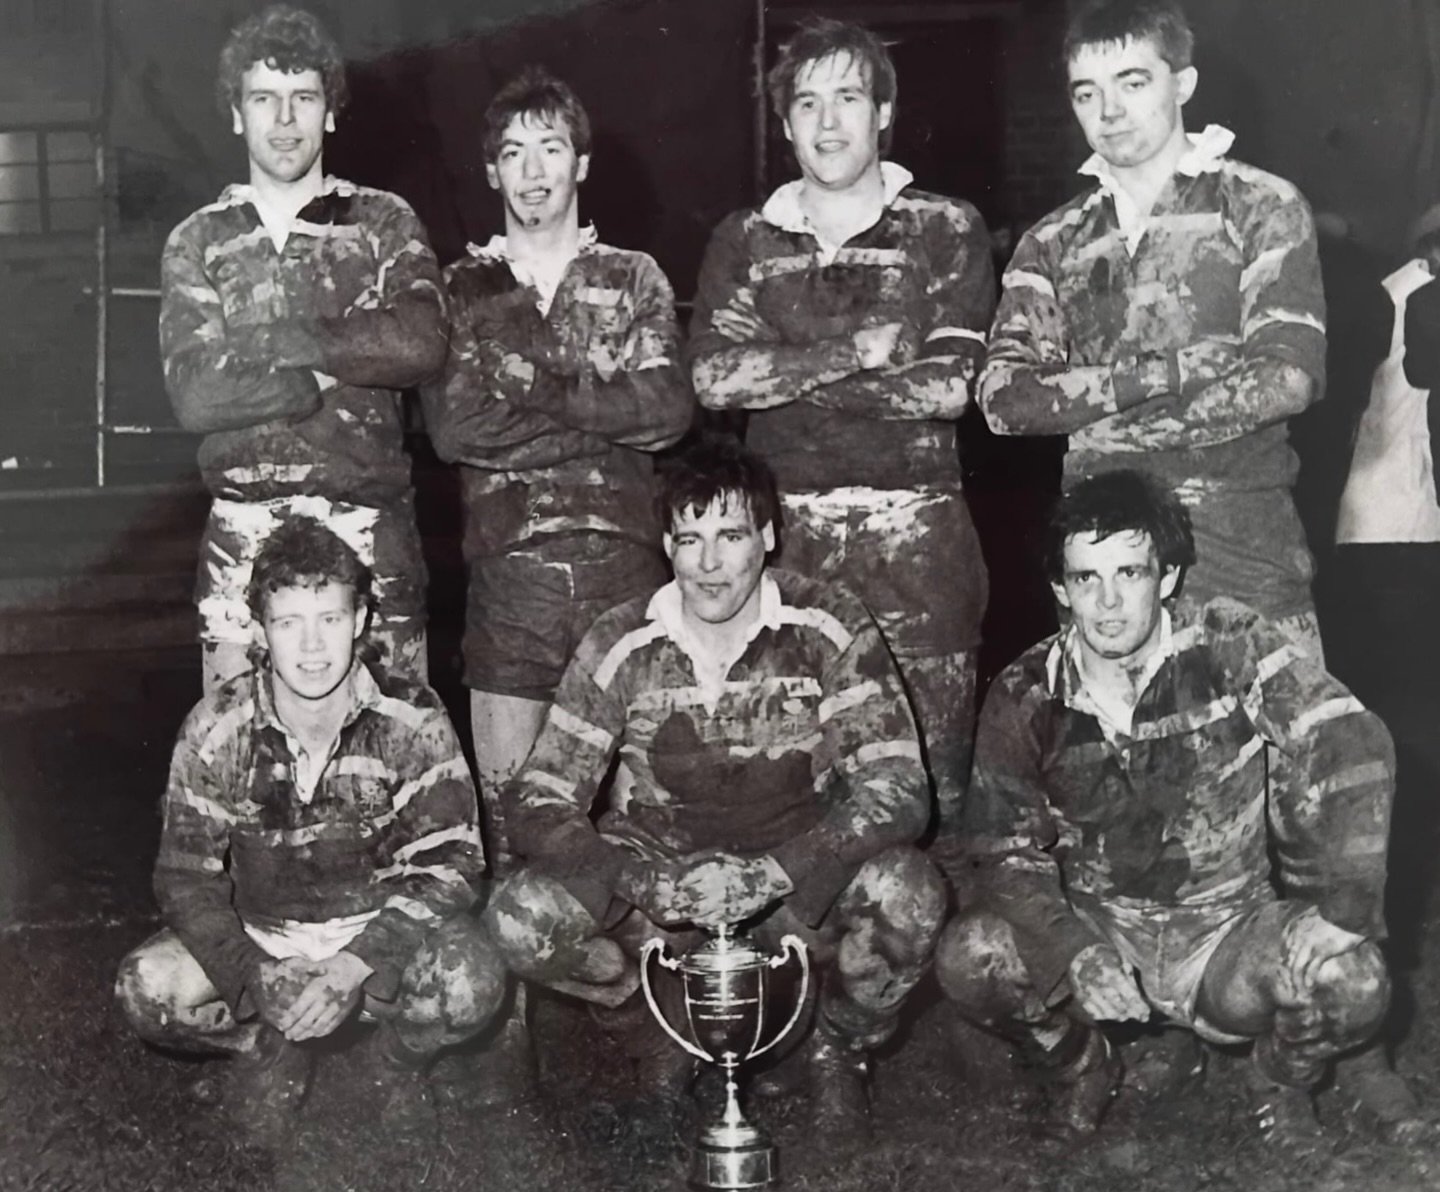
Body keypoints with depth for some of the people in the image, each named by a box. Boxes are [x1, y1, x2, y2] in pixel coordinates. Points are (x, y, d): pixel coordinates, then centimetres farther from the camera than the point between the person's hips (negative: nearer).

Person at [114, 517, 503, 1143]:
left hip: (381, 926, -1)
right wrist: (255, 978, -27)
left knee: (471, 982, -31)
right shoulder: (216, 729, -12)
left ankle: (390, 1058, 5)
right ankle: (271, 1047, 7)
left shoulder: (412, 720, -15)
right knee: (148, 988, -26)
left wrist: (356, 963, -30)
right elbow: (186, 876, -10)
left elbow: (449, 863, -16)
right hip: (258, 935, 1)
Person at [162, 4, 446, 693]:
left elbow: (422, 345, -10)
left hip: (372, 531, -1)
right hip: (242, 533, 1)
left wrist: (270, 342, -9)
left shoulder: (384, 222, 8)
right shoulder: (197, 242, 10)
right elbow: (195, 397, -4)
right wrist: (341, 368, -8)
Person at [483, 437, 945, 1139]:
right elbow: (537, 801, -11)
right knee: (521, 920, -27)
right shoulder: (619, 648, -10)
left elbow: (897, 789, -18)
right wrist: (640, 883, -30)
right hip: (655, 876, 1)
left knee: (908, 893, -33)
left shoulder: (829, 629, -12)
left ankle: (838, 1046, 2)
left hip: (797, 888, -1)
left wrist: (771, 871, -33)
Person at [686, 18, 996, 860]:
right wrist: (859, 350, -10)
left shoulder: (947, 231, 6)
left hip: (916, 535, -2)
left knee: (927, 781, -2)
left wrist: (785, 373, -6)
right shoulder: (744, 242, 13)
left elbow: (949, 385, -7)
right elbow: (714, 377, -2)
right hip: (786, 533, 2)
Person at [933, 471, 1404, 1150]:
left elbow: (1350, 745, -20)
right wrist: (1074, 955, -25)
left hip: (1225, 931, -1)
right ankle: (1078, 1066, 8)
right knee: (969, 959, -27)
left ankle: (1281, 1082, 9)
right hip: (1095, 933, 1)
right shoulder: (1024, 696, -7)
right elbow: (1005, 852, -6)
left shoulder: (1230, 646, -12)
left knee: (1352, 984, -29)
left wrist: (1344, 900, -30)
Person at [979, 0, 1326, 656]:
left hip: (1242, 546, -2)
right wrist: (1166, 373, -12)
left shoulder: (1262, 207, 3)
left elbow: (1287, 379, -10)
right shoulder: (1051, 244, 12)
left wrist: (1113, 431, -9)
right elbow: (1004, 400, -2)